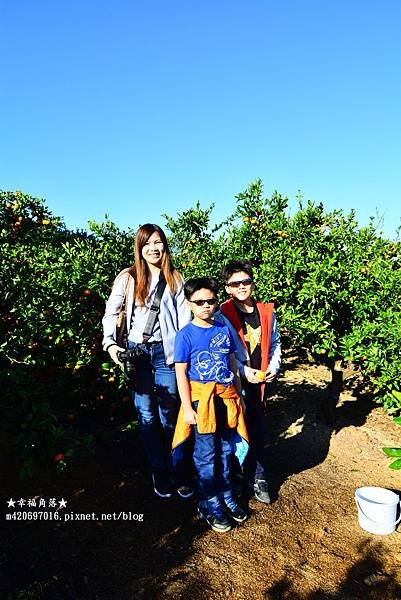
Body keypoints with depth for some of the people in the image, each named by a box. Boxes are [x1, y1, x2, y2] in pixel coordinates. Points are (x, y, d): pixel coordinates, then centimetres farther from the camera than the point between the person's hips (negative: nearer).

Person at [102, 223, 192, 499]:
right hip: (137, 352, 1)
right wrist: (110, 343, -8)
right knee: (147, 415, 8)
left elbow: (184, 317, 2)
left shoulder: (175, 278, 5)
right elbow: (111, 313, 6)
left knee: (170, 415, 3)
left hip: (166, 352, 0)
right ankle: (159, 473, 23)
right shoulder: (128, 278, 3)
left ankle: (179, 473, 19)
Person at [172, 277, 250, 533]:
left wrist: (238, 395, 12)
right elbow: (181, 373, -8)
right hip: (202, 398, -4)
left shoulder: (224, 330, 5)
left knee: (225, 450, 16)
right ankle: (209, 503, 24)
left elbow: (233, 364, 12)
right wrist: (187, 408, -10)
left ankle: (226, 495, 35)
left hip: (227, 397, 4)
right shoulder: (185, 335, -8)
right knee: (206, 454, 7)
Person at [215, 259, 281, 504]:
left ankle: (258, 479, 26)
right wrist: (244, 371, -15)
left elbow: (275, 343, 15)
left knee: (258, 430, 10)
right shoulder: (222, 315, -9)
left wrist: (274, 366, 1)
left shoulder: (266, 312, 5)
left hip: (260, 381, 4)